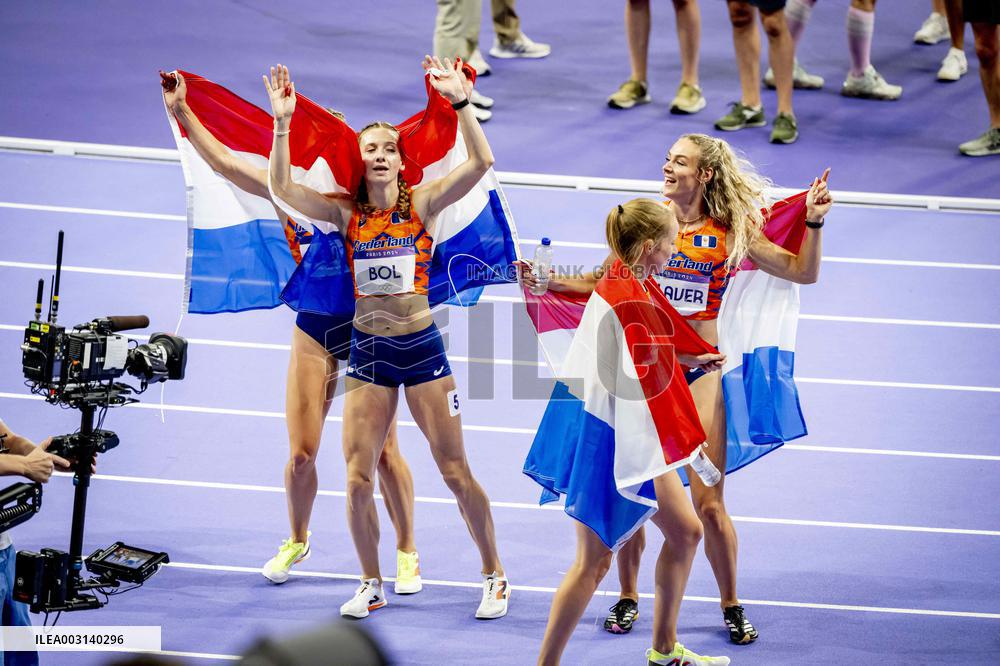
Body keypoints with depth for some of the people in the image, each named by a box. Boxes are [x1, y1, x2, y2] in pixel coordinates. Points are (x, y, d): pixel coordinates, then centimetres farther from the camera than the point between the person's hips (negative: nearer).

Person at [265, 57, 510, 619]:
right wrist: (283, 122, -19)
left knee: (455, 471, 1)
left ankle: (495, 576, 16)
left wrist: (460, 100, -25)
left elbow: (481, 162, -16)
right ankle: (372, 585, 18)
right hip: (368, 349, 2)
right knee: (358, 477, 0)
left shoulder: (422, 204, -3)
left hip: (422, 346, -2)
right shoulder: (346, 211, 2)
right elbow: (283, 188, -11)